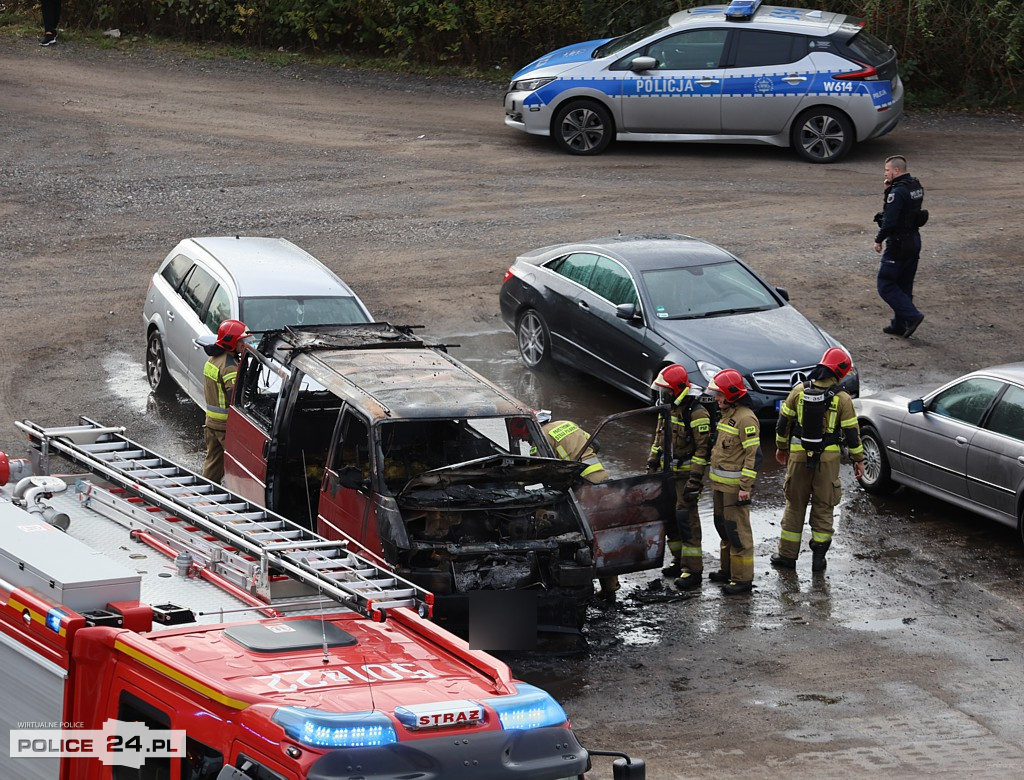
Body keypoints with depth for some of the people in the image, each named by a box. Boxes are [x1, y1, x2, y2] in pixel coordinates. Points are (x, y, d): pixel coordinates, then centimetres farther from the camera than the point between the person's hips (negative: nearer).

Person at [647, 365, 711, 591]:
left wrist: (695, 479, -21)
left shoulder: (696, 414, -18)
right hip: (668, 472, 8)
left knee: (686, 519, -10)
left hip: (686, 473, -8)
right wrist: (652, 465, 17)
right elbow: (659, 439, 20)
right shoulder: (667, 409, 9)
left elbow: (702, 449, -18)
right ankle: (679, 560, 26)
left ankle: (692, 570, -7)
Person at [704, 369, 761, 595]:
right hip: (721, 483, 10)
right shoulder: (727, 414, 14)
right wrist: (714, 480, 24)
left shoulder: (746, 419, -17)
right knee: (723, 527, 18)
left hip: (735, 486, -10)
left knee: (737, 530, -7)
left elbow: (754, 455, -20)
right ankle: (728, 570, 30)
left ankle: (743, 578, -3)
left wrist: (745, 487, -22)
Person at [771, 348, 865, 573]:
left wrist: (781, 447, 19)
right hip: (828, 459, -2)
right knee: (823, 506, 10)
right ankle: (818, 558, 10)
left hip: (799, 456, 2)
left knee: (795, 505, 13)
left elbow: (784, 422, 4)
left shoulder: (800, 391, -3)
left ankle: (787, 555, 16)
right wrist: (858, 460, 5)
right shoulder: (842, 399, -10)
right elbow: (851, 432, -6)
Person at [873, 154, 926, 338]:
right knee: (904, 286, 16)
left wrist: (879, 239, -11)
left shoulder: (898, 192, -21)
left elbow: (890, 220, -24)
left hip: (899, 244, -9)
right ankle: (900, 325, 21)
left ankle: (912, 316, -11)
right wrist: (889, 190, 3)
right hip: (914, 240, 9)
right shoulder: (916, 187, 9)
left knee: (886, 285, -2)